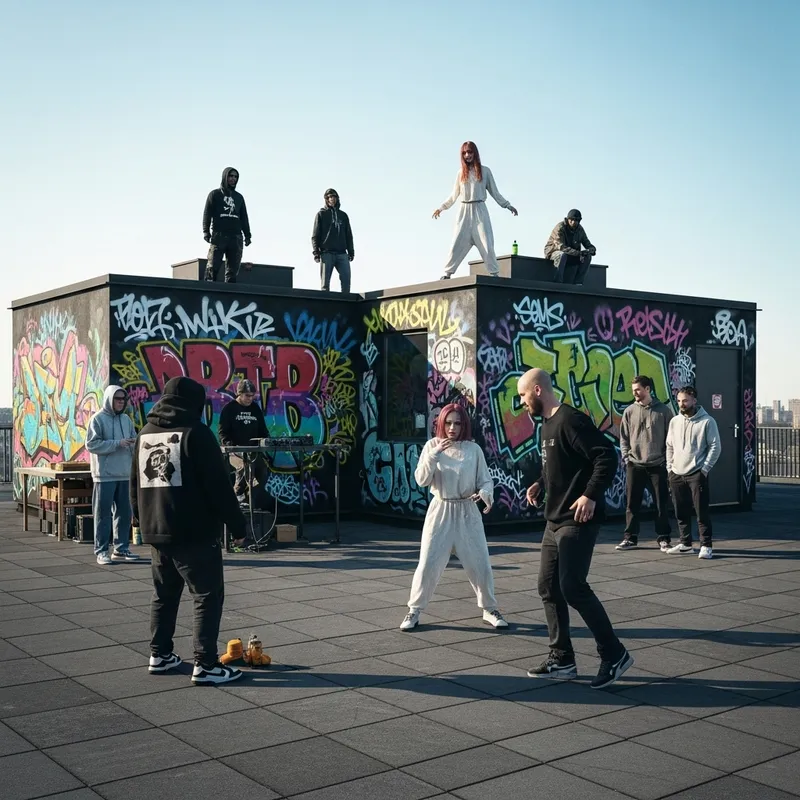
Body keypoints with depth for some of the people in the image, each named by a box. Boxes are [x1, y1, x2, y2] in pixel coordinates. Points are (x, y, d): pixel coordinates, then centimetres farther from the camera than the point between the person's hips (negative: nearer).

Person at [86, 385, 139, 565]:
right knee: (103, 513, -2)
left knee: (124, 512, 10)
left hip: (124, 474, 6)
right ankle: (101, 551, 4)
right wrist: (117, 443, -17)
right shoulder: (98, 419, -5)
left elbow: (134, 444, 15)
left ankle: (121, 549, 19)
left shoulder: (126, 419, 12)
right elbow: (91, 444, -12)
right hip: (105, 475, -6)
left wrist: (134, 443, -9)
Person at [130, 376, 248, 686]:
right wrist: (237, 525, -10)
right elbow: (218, 484, -14)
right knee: (208, 595, -2)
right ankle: (205, 665, -5)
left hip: (155, 531, 8)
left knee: (164, 593, 19)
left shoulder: (144, 435, 13)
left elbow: (136, 484, 20)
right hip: (195, 532, -8)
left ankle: (160, 654, 25)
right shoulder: (194, 431, -11)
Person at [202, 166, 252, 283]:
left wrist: (247, 235, 9)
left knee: (233, 268, -1)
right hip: (218, 235, -4)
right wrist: (206, 231, -9)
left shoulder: (239, 197, 22)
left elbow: (244, 217, 20)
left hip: (236, 237, 4)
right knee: (213, 266, -10)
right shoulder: (215, 194, 10)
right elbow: (207, 213, 3)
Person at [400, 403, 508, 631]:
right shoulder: (432, 446, -3)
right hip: (441, 511, -1)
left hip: (467, 512, 1)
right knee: (429, 564, -1)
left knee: (480, 564, 4)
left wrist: (485, 494, -23)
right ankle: (414, 611, 14)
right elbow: (421, 480, -9)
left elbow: (485, 480, 0)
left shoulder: (474, 449, -2)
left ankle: (490, 610, 23)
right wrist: (433, 454, -23)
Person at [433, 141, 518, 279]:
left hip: (480, 211, -1)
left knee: (486, 244, -6)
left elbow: (494, 192, 9)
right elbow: (454, 196, 18)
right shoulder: (461, 173, 10)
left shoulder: (485, 171, 5)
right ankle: (447, 273, -3)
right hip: (464, 211, 1)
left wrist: (507, 205, 4)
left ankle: (494, 273, -2)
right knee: (457, 243, -3)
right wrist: (441, 208, 19)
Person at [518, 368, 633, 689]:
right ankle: (562, 659, 18)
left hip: (576, 521, -10)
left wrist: (591, 495, -27)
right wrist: (540, 483, 11)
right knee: (548, 587, 10)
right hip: (555, 521, 10)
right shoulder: (547, 424, 14)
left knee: (572, 587, -10)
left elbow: (607, 456, -22)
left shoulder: (570, 420, -16)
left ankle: (614, 654, 4)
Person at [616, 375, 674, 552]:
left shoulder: (663, 410, 0)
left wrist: (668, 459, -3)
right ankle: (630, 537, 14)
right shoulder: (629, 411, 5)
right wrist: (626, 457, -1)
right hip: (634, 465, 2)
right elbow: (623, 437, 9)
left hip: (658, 465, -2)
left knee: (661, 504, 4)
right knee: (632, 504, 5)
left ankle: (663, 538, 14)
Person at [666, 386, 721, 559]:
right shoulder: (674, 421, 11)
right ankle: (685, 544, 20)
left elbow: (715, 447, -6)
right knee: (681, 512, 9)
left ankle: (706, 546, 1)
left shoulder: (707, 421, -5)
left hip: (697, 474, -5)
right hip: (676, 474, 5)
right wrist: (669, 467, 8)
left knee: (701, 511, -5)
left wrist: (705, 469, -11)